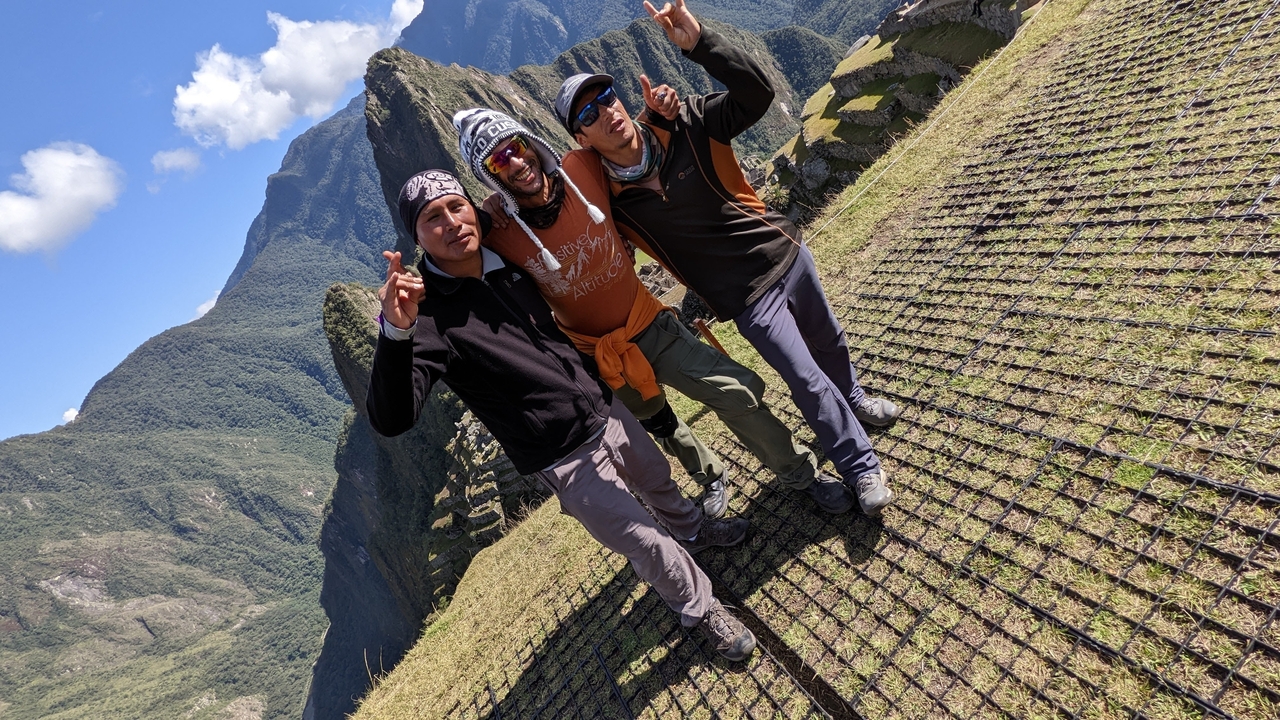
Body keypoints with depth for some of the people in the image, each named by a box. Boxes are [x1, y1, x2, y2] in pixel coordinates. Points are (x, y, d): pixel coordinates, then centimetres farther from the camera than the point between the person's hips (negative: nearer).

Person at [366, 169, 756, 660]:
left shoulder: (505, 261, -1)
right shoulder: (428, 313, -23)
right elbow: (391, 418, -38)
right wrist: (396, 331, -52)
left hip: (607, 410, 7)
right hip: (569, 462, -7)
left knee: (658, 480, 29)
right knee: (648, 543, 4)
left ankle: (695, 529, 62)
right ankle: (702, 611, 34)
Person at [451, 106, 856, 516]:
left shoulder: (583, 169, -17)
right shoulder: (496, 229, -21)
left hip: (648, 324, 0)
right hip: (596, 354, 0)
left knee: (739, 393, -5)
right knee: (660, 427, 23)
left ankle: (801, 472, 21)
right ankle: (712, 477, 55)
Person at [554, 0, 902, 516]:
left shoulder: (684, 125, -14)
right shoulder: (606, 197, -17)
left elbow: (758, 94, -24)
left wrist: (698, 43, -34)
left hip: (786, 252, 3)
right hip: (746, 298, -3)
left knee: (827, 341, 25)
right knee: (808, 381, 0)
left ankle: (853, 400, 58)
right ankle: (861, 468, 24)